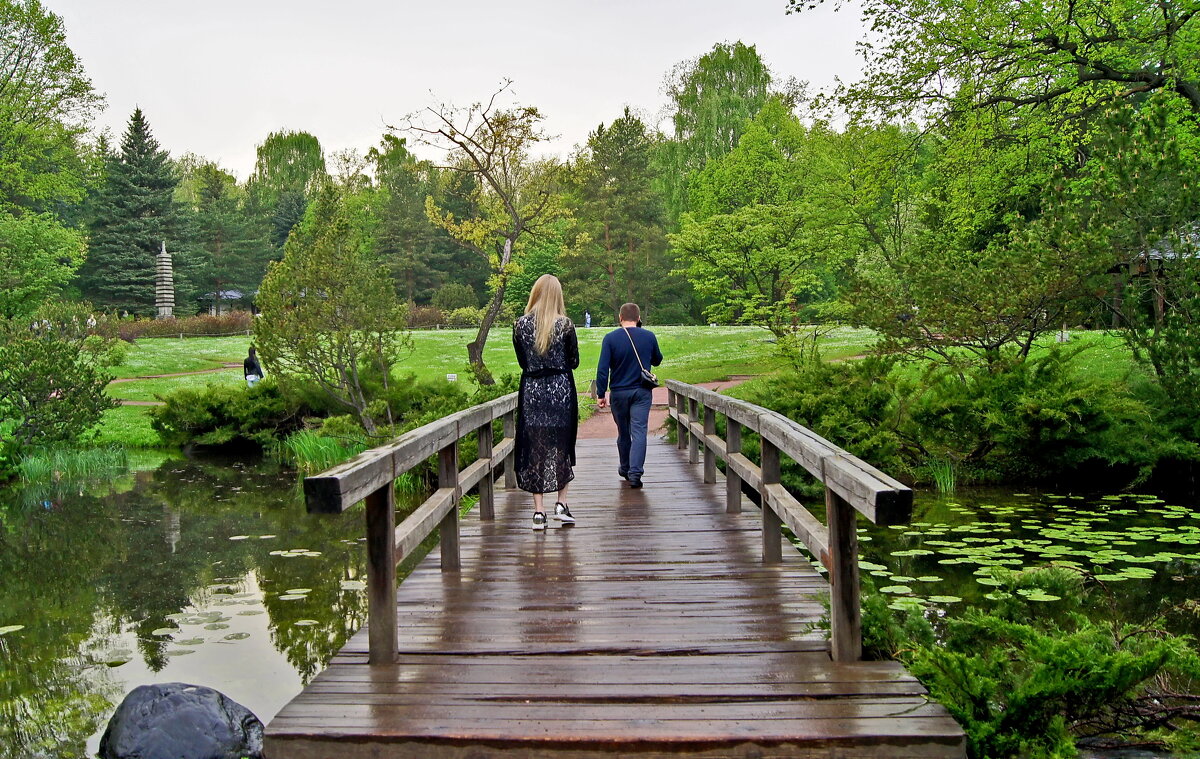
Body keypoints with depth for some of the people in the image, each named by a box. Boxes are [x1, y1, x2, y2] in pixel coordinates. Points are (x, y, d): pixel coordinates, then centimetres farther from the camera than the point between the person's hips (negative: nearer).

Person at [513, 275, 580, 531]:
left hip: (531, 391, 1)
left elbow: (522, 361, 8)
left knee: (533, 447, 5)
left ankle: (538, 510, 4)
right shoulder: (564, 325, -6)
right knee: (561, 445, 13)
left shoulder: (521, 325, -1)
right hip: (561, 390, -1)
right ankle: (561, 503, 11)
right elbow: (574, 362, 1)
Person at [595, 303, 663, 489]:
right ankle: (635, 473, -15)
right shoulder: (649, 337, -2)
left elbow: (603, 369, -10)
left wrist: (601, 394, -4)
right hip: (642, 392, 0)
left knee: (623, 432, 15)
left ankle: (625, 468, 31)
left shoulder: (611, 338, -7)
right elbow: (657, 360, 15)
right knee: (639, 432, -4)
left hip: (619, 392, 0)